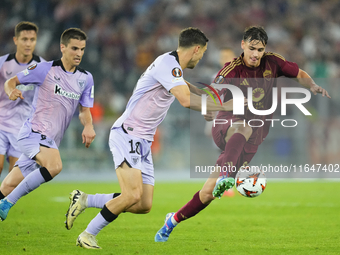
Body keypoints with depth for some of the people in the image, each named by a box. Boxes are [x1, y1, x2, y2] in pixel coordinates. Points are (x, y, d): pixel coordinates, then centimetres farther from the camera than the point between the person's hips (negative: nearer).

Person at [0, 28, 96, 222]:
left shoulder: (86, 79, 10)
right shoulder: (44, 70, -5)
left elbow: (84, 110, 16)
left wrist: (88, 126, -6)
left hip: (50, 142, 6)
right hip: (33, 133, -6)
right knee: (54, 165, -32)